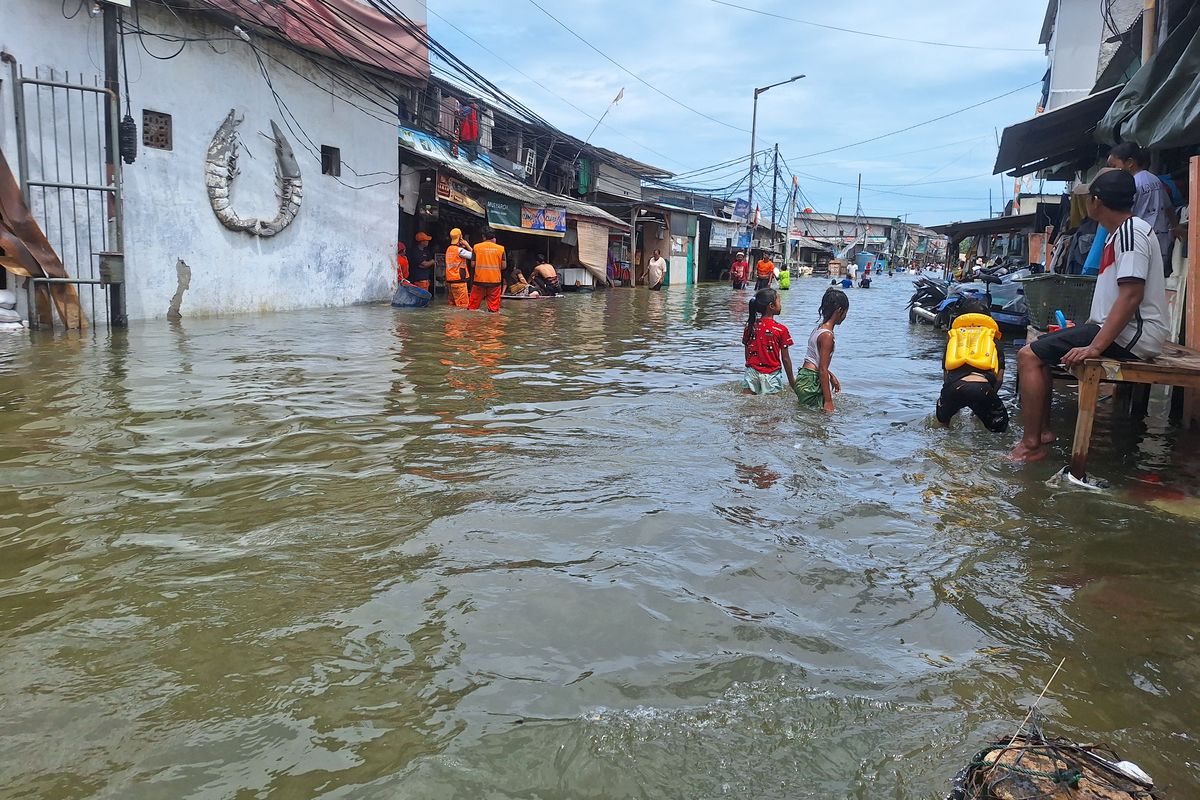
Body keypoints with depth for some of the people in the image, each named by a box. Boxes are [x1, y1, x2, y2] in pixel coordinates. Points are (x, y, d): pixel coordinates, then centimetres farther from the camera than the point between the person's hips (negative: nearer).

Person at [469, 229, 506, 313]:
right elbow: (503, 266, 0)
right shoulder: (500, 248, -1)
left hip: (479, 280, 0)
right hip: (495, 280, 0)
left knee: (473, 307, 10)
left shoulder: (476, 247, -1)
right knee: (494, 306, 4)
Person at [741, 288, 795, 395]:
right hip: (771, 374, -3)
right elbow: (785, 359, -3)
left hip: (752, 372, 3)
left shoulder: (750, 327, 3)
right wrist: (791, 380, 7)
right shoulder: (781, 330, -7)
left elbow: (747, 354, 9)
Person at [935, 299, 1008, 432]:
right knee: (1000, 428, 23)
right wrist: (986, 401, 34)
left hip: (954, 386, 2)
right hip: (982, 386, -1)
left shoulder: (952, 336, 32)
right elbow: (999, 379, 20)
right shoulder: (993, 338, 28)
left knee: (942, 420, 33)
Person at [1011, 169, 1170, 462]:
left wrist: (1095, 347, -30)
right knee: (1037, 349, 16)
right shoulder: (1120, 233, 18)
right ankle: (1043, 430, 14)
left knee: (1029, 356, -18)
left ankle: (1031, 444, -16)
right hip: (1119, 330, 11)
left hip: (1131, 334, -11)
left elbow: (1131, 295, -26)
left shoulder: (1131, 231, -15)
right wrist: (1084, 330, 25)